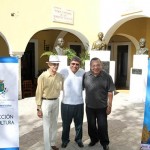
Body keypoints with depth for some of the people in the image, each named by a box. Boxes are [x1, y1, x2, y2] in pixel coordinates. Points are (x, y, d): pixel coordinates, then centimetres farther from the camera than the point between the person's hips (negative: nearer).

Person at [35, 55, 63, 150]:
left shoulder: (60, 76, -2)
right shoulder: (43, 76, -16)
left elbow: (62, 88, 15)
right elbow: (39, 93, -12)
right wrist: (39, 108, -12)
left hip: (56, 102, 5)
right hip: (46, 102, -5)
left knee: (54, 124, 18)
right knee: (47, 126, 3)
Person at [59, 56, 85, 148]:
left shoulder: (83, 72, -3)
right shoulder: (64, 71, -12)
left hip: (79, 103, 2)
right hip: (66, 103, -2)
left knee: (79, 124, 19)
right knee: (66, 124, 16)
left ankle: (79, 139, 40)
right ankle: (65, 140, 38)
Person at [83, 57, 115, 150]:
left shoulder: (107, 76, -11)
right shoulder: (86, 75, -5)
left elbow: (110, 92, -8)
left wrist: (109, 106, -8)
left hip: (102, 106, -3)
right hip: (89, 106, 3)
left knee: (102, 126, 8)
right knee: (91, 125, 17)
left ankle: (105, 143, 28)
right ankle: (94, 139, 40)